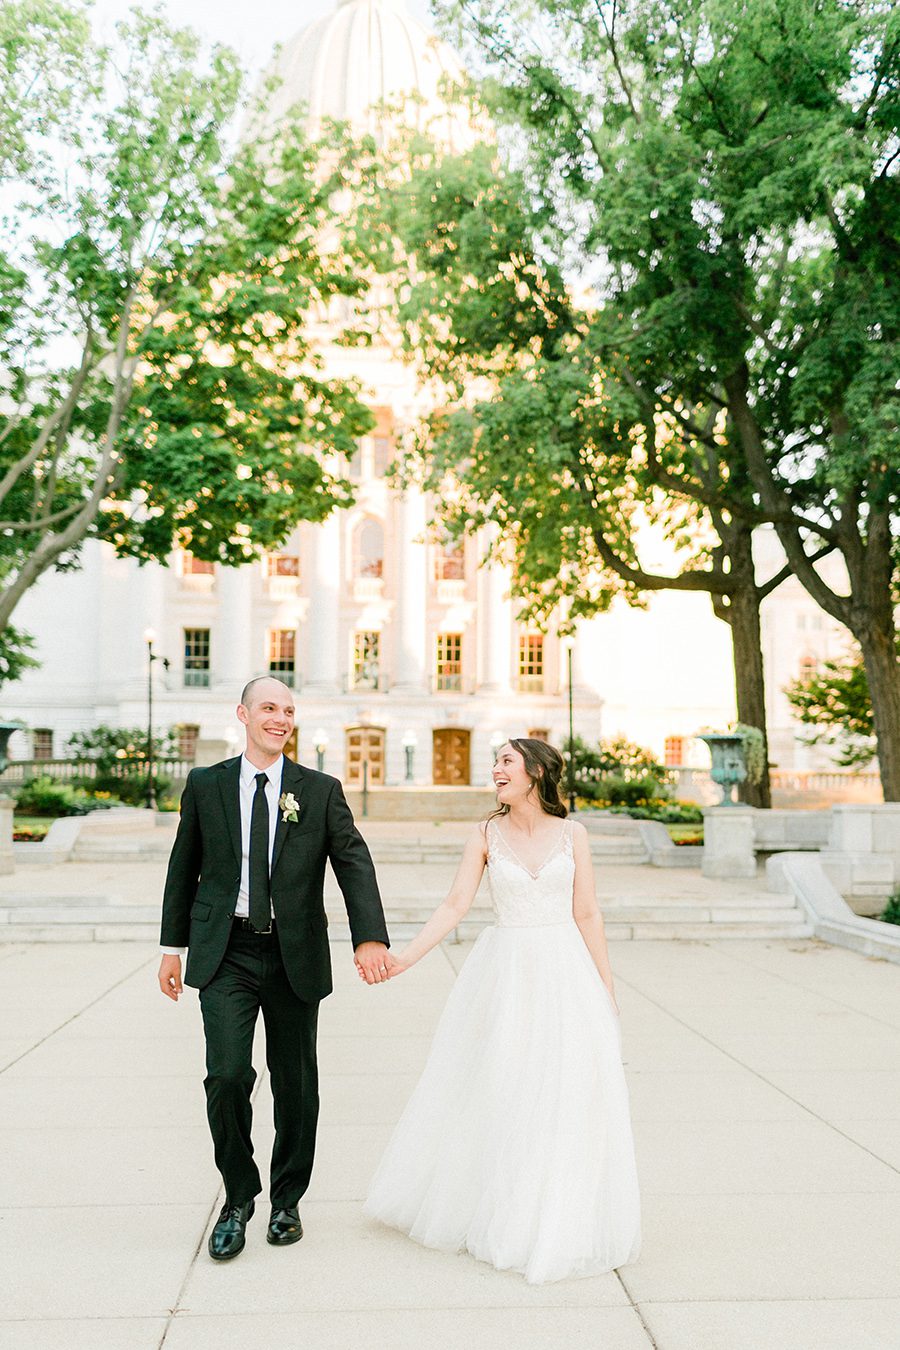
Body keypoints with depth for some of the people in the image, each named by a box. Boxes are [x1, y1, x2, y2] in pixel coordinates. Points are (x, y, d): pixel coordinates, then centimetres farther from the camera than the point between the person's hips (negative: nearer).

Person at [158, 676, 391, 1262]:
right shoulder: (206, 785, 4)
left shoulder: (321, 791, 1)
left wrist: (370, 937, -23)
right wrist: (173, 947, 11)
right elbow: (184, 868, 11)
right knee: (227, 1076, -10)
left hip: (294, 955, 1)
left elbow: (355, 863, -9)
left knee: (296, 1084, 10)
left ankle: (287, 1202, 31)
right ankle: (239, 1198, 15)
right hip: (225, 955, 0)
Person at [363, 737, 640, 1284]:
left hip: (563, 972, 0)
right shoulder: (487, 834, 1)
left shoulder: (572, 834, 0)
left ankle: (561, 1222, 23)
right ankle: (495, 1212, 29)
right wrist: (404, 958, -15)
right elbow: (456, 905, -5)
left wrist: (607, 987, 1)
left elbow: (587, 914, 2)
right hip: (503, 972, 1)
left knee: (566, 1099, 4)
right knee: (495, 1092, 8)